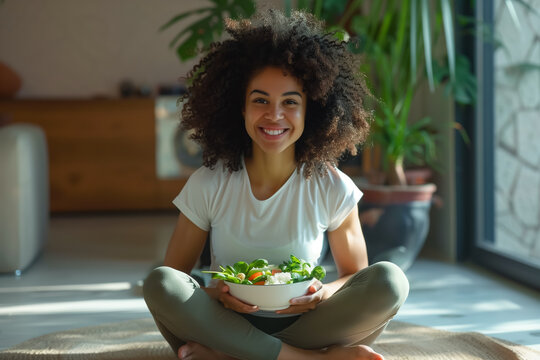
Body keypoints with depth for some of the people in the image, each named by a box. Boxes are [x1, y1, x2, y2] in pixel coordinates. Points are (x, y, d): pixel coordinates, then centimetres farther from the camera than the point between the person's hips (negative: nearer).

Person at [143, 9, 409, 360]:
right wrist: (214, 293, -24)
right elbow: (172, 276, -1)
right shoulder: (208, 185, -5)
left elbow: (355, 274, 5)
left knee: (390, 281, -23)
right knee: (160, 284, -28)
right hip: (230, 323, 0)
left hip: (302, 327, 0)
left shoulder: (333, 189, -5)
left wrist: (324, 294, -19)